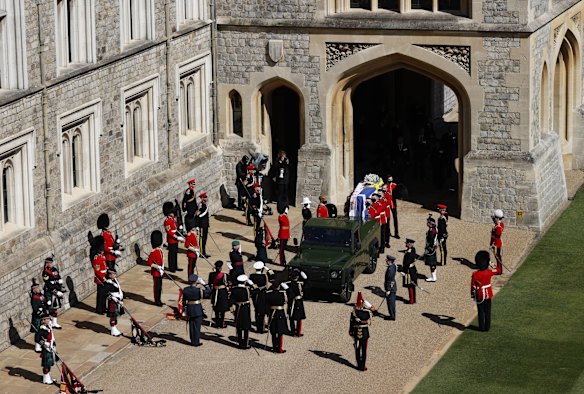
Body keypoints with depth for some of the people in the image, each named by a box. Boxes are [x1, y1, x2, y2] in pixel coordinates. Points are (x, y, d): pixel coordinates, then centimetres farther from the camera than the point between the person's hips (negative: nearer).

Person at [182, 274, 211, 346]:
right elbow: (208, 291, -7)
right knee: (197, 326, 4)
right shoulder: (199, 290, -18)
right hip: (198, 310, -5)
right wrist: (204, 284, -4)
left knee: (191, 326, 13)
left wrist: (184, 310, 17)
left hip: (189, 310, 5)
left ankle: (193, 341, 19)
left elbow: (184, 301, 6)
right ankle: (196, 342, 7)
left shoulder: (185, 290, -3)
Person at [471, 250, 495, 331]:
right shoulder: (489, 272, -13)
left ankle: (482, 327, 13)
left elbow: (473, 286, -10)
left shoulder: (475, 274, -18)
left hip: (479, 296, -1)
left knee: (481, 312, 9)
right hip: (488, 294, 1)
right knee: (487, 311, 10)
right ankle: (487, 327, 14)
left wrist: (472, 295, 3)